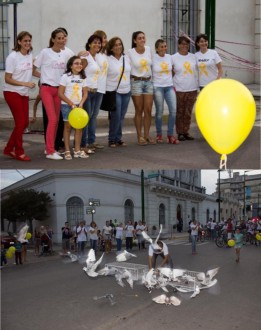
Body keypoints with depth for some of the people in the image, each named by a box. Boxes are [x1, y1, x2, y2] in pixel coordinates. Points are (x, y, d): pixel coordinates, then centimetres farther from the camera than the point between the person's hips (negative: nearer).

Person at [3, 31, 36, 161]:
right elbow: (7, 79, -14)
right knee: (20, 122, -5)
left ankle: (9, 149, 20)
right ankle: (19, 152, 9)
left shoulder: (30, 55, 4)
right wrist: (25, 84, -21)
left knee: (24, 122, 6)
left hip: (24, 94, 7)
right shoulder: (12, 57, -14)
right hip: (12, 93, -7)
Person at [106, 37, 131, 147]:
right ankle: (112, 139, 3)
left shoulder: (126, 58, 11)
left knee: (121, 116, 8)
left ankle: (118, 138, 17)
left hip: (126, 91, 5)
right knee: (116, 116, -9)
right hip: (114, 91, -5)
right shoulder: (107, 60, -7)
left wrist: (129, 85, 18)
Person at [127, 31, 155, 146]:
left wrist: (151, 77, 13)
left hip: (148, 81, 4)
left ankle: (147, 135, 10)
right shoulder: (130, 52, -7)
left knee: (148, 110, 1)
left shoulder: (148, 49, 5)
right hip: (136, 82, -4)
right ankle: (139, 136, 8)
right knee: (139, 110, 0)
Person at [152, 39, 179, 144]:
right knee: (159, 112, 0)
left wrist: (173, 83, 12)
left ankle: (170, 135, 4)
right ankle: (159, 135, 16)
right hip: (157, 87, -4)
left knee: (173, 110, -6)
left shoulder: (169, 57, 7)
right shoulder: (153, 58, -5)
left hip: (169, 87, 4)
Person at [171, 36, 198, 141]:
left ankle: (186, 132, 16)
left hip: (192, 89, 3)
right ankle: (180, 133, 8)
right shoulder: (173, 58, -2)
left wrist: (197, 83, 10)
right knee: (179, 112, 1)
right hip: (179, 89, -3)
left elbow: (197, 71, 17)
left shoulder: (193, 57, 8)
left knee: (188, 112, 8)